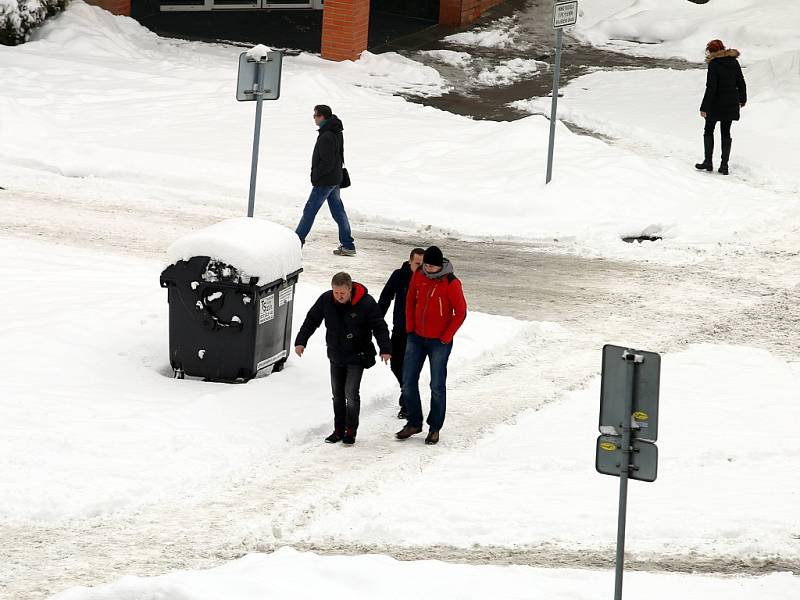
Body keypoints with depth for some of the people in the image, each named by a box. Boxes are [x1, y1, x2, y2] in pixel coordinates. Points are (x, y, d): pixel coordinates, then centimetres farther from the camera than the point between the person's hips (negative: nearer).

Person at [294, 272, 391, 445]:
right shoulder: (326, 300, -7)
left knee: (351, 393, -9)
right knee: (337, 394, 10)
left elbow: (379, 327, -13)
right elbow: (311, 320, 4)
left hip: (356, 357, -4)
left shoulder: (366, 303, -18)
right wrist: (301, 341, -2)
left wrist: (385, 349, -23)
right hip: (336, 356, 4)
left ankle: (350, 431, 4)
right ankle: (339, 430, 20)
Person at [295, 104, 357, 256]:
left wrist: (315, 175, -12)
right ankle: (348, 245, 11)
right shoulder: (337, 133, 8)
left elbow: (327, 163, -24)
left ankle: (297, 241, 8)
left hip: (325, 181, -10)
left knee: (310, 210, 0)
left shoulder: (326, 137, -23)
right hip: (335, 179, 10)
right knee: (338, 212, 11)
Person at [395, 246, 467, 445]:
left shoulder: (451, 284, -17)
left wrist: (446, 337, -11)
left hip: (439, 342, -5)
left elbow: (460, 313, -11)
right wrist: (410, 328, 4)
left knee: (437, 386, 2)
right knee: (408, 382, 6)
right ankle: (414, 423, 20)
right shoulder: (418, 276, -3)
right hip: (416, 338, 5)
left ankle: (434, 428, 15)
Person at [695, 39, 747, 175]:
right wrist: (742, 99, 27)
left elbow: (711, 88, -19)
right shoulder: (734, 62, 3)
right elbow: (741, 83, 11)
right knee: (726, 133, 10)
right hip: (731, 105, 5)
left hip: (716, 105, -5)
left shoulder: (714, 65, -15)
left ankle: (708, 162, 9)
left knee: (708, 131, 11)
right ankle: (724, 165, 6)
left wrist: (704, 107, -16)